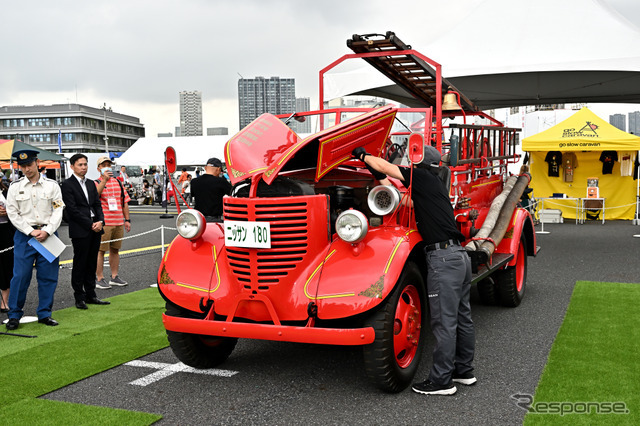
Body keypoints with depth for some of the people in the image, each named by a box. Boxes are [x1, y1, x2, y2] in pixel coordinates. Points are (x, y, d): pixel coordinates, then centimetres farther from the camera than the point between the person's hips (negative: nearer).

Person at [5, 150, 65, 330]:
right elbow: (13, 214, 1)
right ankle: (14, 315, 9)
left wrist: (46, 231, -12)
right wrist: (31, 232, -9)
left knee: (48, 275, 4)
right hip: (24, 235, -1)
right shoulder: (15, 187, 4)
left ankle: (44, 314, 15)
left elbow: (58, 211, 1)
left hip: (48, 234, 1)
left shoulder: (52, 185, 4)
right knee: (20, 275, -3)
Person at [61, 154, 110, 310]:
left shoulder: (91, 183, 16)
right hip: (80, 231, -6)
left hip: (95, 228, 6)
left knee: (92, 263, 10)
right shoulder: (67, 185, -5)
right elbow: (72, 209, -12)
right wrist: (90, 224, -14)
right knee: (79, 264, 0)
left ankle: (90, 295, 18)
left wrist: (100, 221, -4)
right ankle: (79, 297, 8)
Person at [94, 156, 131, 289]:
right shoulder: (96, 183, -1)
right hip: (103, 223, -5)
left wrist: (127, 220, 15)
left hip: (119, 223, 5)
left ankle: (114, 277, 20)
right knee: (101, 250, -3)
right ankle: (99, 279, 3)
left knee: (115, 250, 11)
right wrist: (104, 180, -29)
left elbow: (125, 201, 19)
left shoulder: (118, 182, 16)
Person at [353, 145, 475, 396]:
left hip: (443, 259, -9)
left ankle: (441, 381, 2)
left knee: (444, 322, -4)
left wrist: (362, 155, 15)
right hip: (459, 255, 10)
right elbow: (410, 201, 30)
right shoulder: (434, 184, 19)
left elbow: (383, 166, -1)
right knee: (462, 318, 16)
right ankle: (464, 371, 27)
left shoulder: (422, 177, -5)